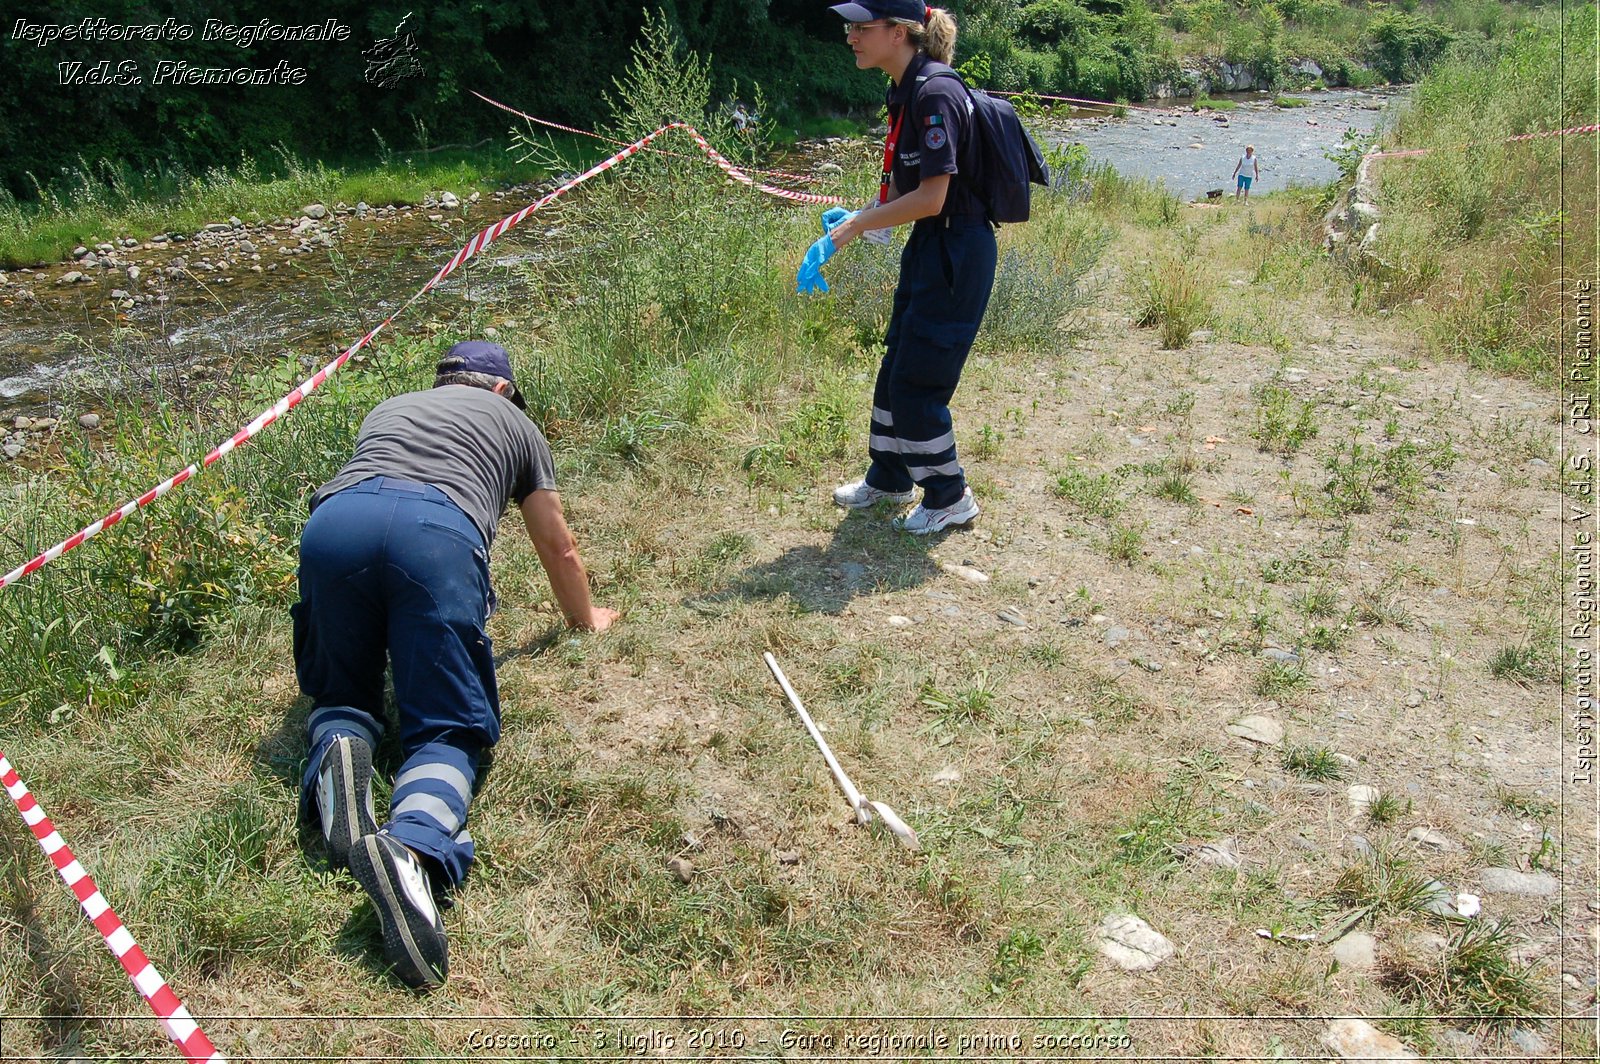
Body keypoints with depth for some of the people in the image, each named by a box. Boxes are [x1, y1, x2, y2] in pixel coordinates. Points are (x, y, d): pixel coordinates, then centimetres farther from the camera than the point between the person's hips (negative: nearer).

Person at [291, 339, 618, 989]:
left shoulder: (388, 408, 41)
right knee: (448, 730, 2)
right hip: (439, 534, -3)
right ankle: (413, 845, -31)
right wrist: (585, 617, 58)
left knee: (340, 694, 23)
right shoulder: (511, 419, 34)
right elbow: (558, 549, 39)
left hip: (332, 522, 3)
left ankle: (338, 750, -13)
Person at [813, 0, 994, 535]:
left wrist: (859, 224, -13)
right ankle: (888, 478, 35)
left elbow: (931, 198, -23)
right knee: (895, 368, 17)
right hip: (927, 250, 10)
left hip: (957, 255, -9)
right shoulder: (906, 91, 8)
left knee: (916, 382, -1)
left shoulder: (936, 93, -21)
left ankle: (950, 499, 16)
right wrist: (851, 222, 2)